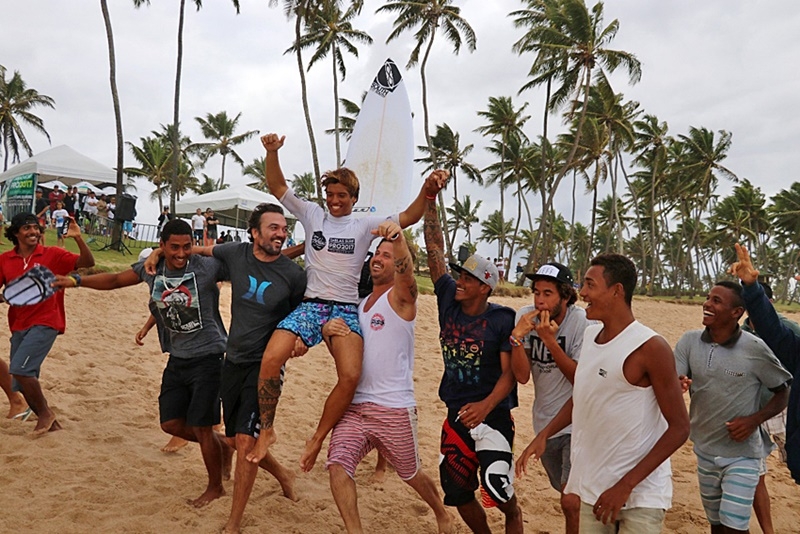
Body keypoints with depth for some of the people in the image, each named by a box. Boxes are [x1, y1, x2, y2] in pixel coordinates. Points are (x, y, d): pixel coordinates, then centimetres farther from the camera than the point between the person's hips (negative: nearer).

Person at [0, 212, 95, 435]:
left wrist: (78, 238, -26)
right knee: (21, 385, 8)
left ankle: (45, 412, 3)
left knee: (20, 368, -19)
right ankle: (49, 421, 27)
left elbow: (88, 263, -11)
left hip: (45, 323, -5)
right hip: (19, 326, 5)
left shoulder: (53, 255, -4)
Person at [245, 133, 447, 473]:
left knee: (350, 376, -24)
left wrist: (428, 192, -21)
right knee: (270, 359, -22)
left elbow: (408, 217, -2)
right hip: (310, 305, 1)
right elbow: (277, 186, 7)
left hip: (346, 309, -1)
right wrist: (272, 152, -10)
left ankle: (318, 439, -2)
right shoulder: (312, 215, 11)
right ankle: (266, 430, -2)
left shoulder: (365, 225, 8)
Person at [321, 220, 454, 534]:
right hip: (354, 405, 5)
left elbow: (406, 269, -30)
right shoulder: (359, 303, 13)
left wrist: (398, 238, -51)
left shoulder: (401, 296, -6)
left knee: (411, 474, 15)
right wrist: (328, 331, -5)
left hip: (395, 408, -5)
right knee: (338, 465, -17)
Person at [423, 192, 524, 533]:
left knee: (497, 486, -16)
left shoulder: (503, 319, -11)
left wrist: (486, 405, -28)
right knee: (458, 493, 11)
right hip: (456, 415, 5)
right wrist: (429, 202, -7)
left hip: (493, 414, -5)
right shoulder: (449, 301, 0)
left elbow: (510, 373, -12)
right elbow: (434, 250, -1)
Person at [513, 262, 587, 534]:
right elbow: (522, 376, -9)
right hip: (544, 422, 5)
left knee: (571, 502, -15)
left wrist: (549, 339, -28)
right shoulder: (525, 317, -6)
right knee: (566, 492, 22)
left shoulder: (582, 322, -18)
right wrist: (517, 336, -24)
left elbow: (581, 379, -21)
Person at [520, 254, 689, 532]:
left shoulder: (650, 347, -17)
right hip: (593, 488, 6)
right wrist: (544, 434, 6)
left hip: (640, 495, -6)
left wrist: (625, 485, -19)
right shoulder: (590, 334, 4)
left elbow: (679, 428, -15)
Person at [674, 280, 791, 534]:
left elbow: (784, 392, -3)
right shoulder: (689, 341, -7)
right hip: (704, 451, 4)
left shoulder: (754, 349, -15)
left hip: (742, 455, -4)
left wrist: (754, 420, -18)